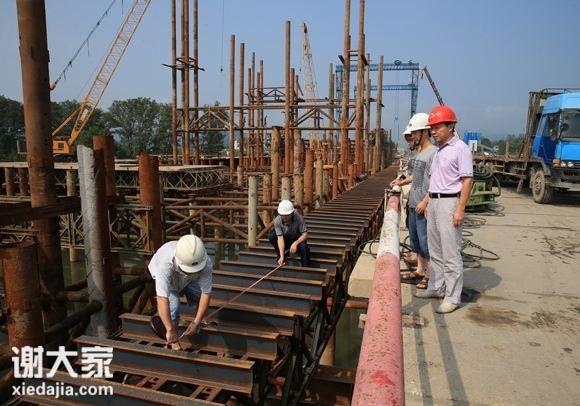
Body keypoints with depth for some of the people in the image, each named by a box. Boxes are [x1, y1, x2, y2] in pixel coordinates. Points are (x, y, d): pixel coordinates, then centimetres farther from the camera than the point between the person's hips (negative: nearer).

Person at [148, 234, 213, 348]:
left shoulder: (206, 263, -39)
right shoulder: (166, 264, -48)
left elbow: (206, 293, -30)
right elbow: (162, 299, -49)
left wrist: (196, 322, -30)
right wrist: (170, 330, -49)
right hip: (167, 277, -3)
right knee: (172, 306, -20)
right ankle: (174, 342, 3)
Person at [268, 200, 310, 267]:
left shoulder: (298, 218, -29)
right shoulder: (277, 220, -24)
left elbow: (305, 234, -25)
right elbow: (280, 238, -26)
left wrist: (295, 243, -42)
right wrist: (282, 256, -34)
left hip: (298, 239, -3)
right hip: (285, 239, 3)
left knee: (303, 246, -35)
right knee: (271, 236, -23)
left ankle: (305, 267, -10)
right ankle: (283, 254, 2)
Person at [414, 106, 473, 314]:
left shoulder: (460, 148, -11)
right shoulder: (439, 149, 15)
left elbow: (467, 180, -15)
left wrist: (460, 209, -19)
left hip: (449, 203, -9)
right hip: (434, 202, 9)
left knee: (451, 253, -3)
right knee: (435, 251, 17)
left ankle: (453, 297, 6)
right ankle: (436, 287, 29)